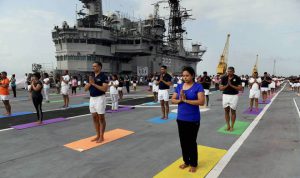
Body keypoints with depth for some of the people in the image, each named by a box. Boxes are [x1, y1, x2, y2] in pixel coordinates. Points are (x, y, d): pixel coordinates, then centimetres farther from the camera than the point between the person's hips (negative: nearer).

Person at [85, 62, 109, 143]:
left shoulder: (103, 76, -10)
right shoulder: (91, 76, 11)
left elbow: (105, 89, -21)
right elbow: (85, 89, 9)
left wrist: (94, 84, -21)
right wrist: (90, 83, -9)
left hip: (100, 98, -7)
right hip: (92, 99, 7)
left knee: (101, 118, 1)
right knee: (95, 118, 12)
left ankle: (101, 136, 11)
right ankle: (98, 135, 23)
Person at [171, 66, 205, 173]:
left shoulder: (198, 86, -10)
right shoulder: (179, 86, 4)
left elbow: (201, 102, -19)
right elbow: (173, 100, 5)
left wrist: (186, 100, -22)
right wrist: (180, 100, -16)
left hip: (193, 119, -5)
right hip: (181, 118, 5)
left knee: (192, 142, 7)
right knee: (183, 141, 15)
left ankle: (193, 164, 27)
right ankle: (186, 161, 34)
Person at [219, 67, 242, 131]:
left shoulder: (237, 78, -7)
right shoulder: (224, 78, -2)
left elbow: (240, 88, -11)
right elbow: (221, 88, -1)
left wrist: (231, 85, -19)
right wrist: (227, 85, -18)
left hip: (234, 96, -2)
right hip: (225, 95, 2)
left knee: (233, 111, 4)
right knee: (226, 111, 8)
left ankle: (232, 126, 15)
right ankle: (228, 125, 19)